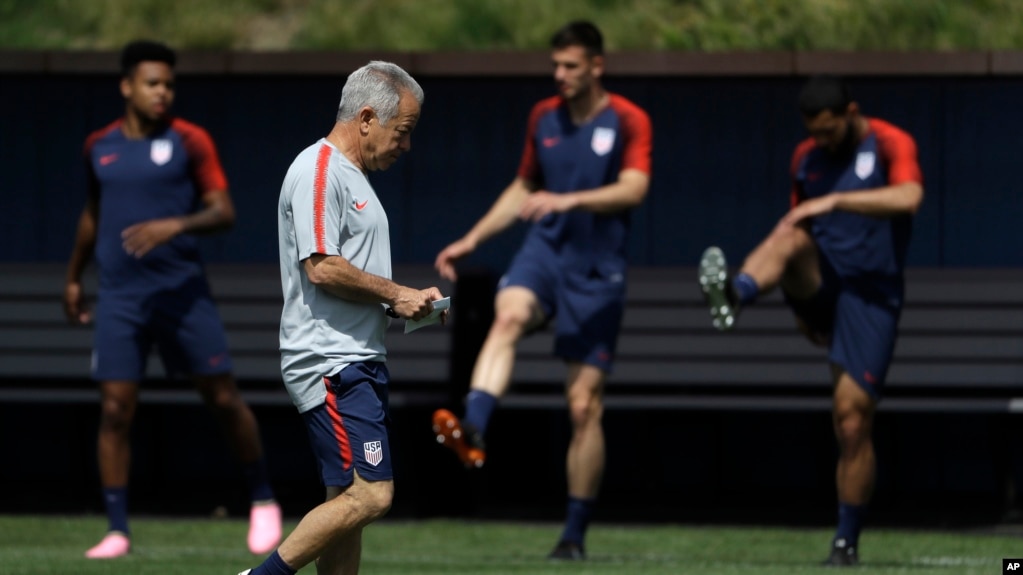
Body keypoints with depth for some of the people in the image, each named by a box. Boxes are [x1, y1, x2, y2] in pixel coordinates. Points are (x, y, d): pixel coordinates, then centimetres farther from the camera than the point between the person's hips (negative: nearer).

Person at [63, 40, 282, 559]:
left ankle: (262, 501, 19)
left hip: (183, 291, -2)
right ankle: (117, 530, -2)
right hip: (119, 297, 2)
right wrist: (73, 277, 29)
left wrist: (175, 226, -23)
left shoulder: (189, 142, -2)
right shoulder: (100, 147, 8)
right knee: (115, 408, -6)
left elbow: (223, 212, -6)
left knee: (223, 398, 0)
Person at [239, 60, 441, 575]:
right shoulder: (318, 170, -11)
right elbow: (321, 267, -20)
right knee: (369, 495, -17)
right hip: (330, 363, -11)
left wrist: (405, 303, 12)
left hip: (360, 363, 11)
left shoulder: (353, 177, 22)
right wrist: (396, 295, -10)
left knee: (348, 502, 8)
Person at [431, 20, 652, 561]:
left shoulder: (628, 121, -4)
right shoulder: (543, 117, 10)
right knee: (509, 313, -34)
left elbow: (633, 189, -19)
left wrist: (568, 200, -32)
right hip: (544, 250, 3)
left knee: (584, 404, -2)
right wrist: (470, 241, 18)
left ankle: (575, 533, 8)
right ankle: (472, 430, -54)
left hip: (597, 270, -3)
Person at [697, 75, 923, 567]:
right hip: (820, 284, 4)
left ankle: (847, 542, 6)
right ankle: (735, 295, -58)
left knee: (853, 423, -7)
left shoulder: (891, 145, -6)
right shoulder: (806, 158, 11)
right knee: (790, 238, -29)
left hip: (869, 297, -4)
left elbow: (908, 198, -26)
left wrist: (834, 200, -31)